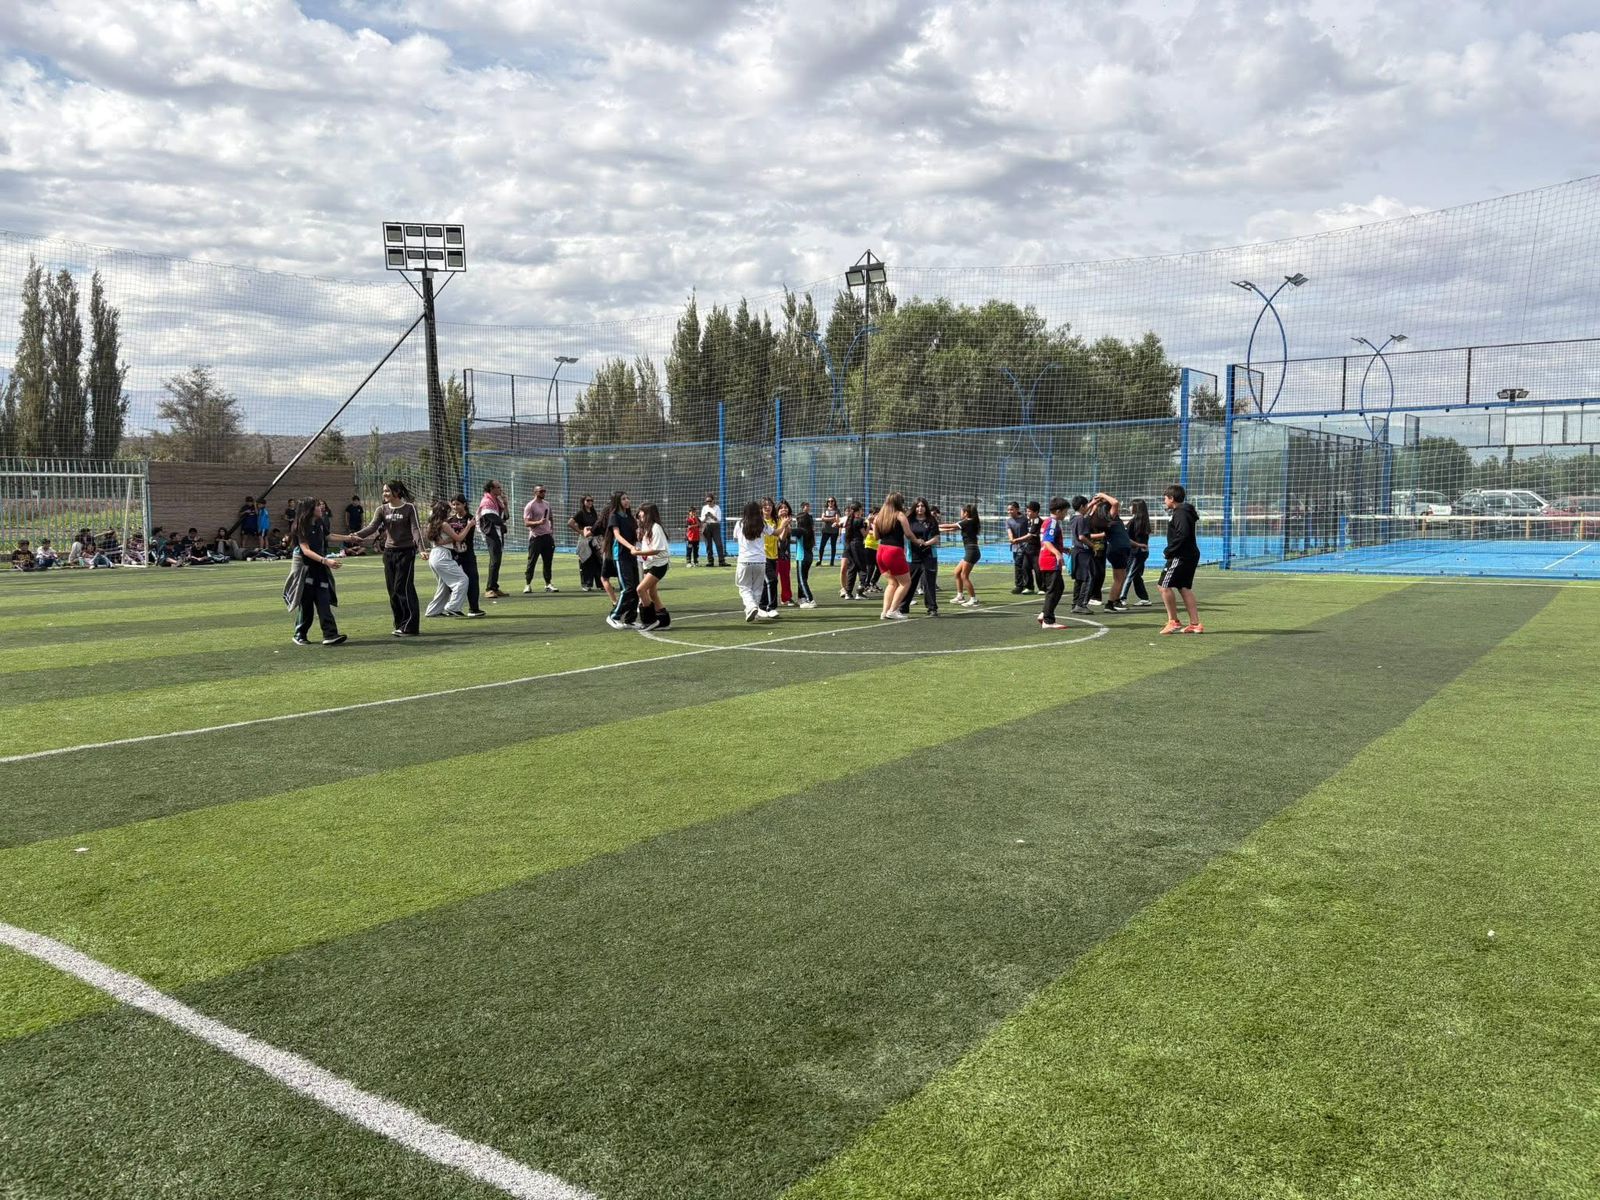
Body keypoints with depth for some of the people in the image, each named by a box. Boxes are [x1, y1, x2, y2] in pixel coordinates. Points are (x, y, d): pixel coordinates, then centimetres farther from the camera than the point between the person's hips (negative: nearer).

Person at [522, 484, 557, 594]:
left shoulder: (546, 505, 15)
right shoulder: (530, 506, -7)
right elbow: (526, 523, -13)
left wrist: (552, 530, 11)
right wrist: (538, 522, -27)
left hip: (547, 536, 7)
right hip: (535, 537, -6)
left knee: (548, 561, 7)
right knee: (532, 561, -4)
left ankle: (548, 584, 13)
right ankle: (527, 585, 1)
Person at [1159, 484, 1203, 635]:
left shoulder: (1180, 513, -14)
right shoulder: (1184, 512, 17)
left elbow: (1182, 535, -26)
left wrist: (1169, 550, -17)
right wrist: (1171, 550, 10)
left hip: (1181, 557, -10)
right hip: (1190, 555, 10)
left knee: (1164, 585, -7)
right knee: (1184, 588, 12)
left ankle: (1173, 622, -3)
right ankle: (1195, 624, 10)